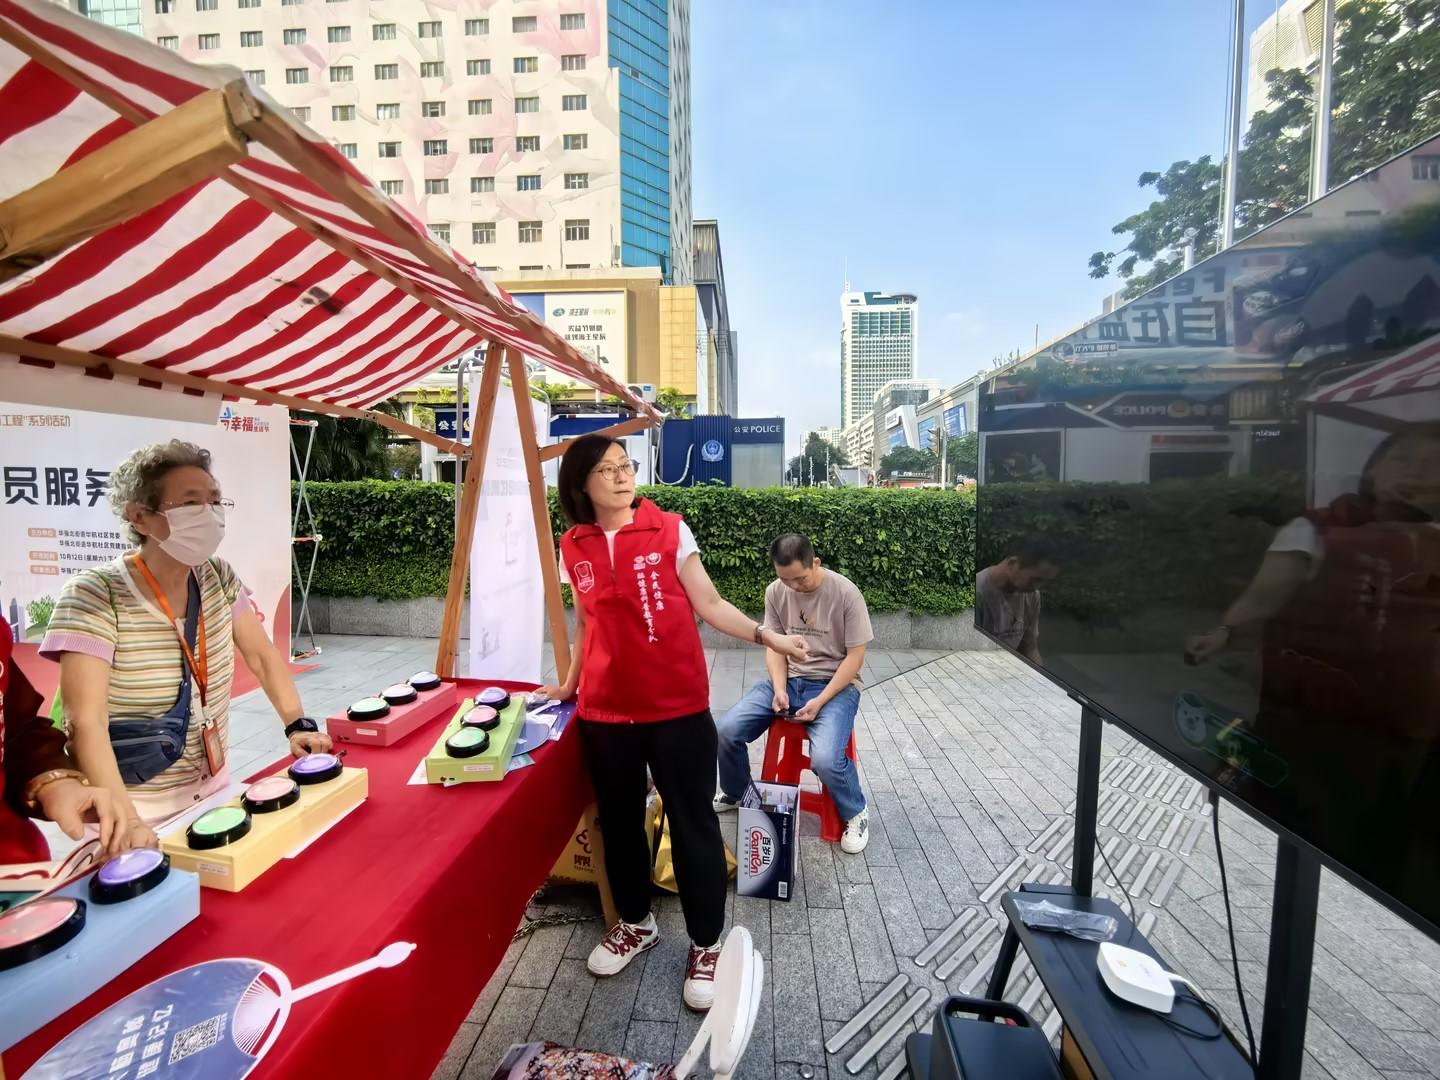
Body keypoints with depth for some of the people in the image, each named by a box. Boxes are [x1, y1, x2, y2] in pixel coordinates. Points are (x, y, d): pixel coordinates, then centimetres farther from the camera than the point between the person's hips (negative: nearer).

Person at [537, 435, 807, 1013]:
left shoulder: (670, 530, -6)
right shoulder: (573, 548, 3)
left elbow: (709, 605, -5)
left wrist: (765, 635, -16)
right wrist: (570, 683, 20)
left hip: (678, 707, -3)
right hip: (605, 712, 3)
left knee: (692, 822, 7)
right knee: (619, 821, 17)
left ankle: (706, 944, 29)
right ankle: (636, 923, 43)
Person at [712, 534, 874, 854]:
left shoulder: (845, 593, -16)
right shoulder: (775, 591, -4)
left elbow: (855, 656, -12)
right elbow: (774, 647, 3)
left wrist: (820, 701, -19)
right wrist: (779, 690, -13)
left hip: (835, 685, -4)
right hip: (787, 680, 4)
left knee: (825, 760, -28)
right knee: (728, 731, -12)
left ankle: (856, 814, 7)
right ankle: (734, 793, 20)